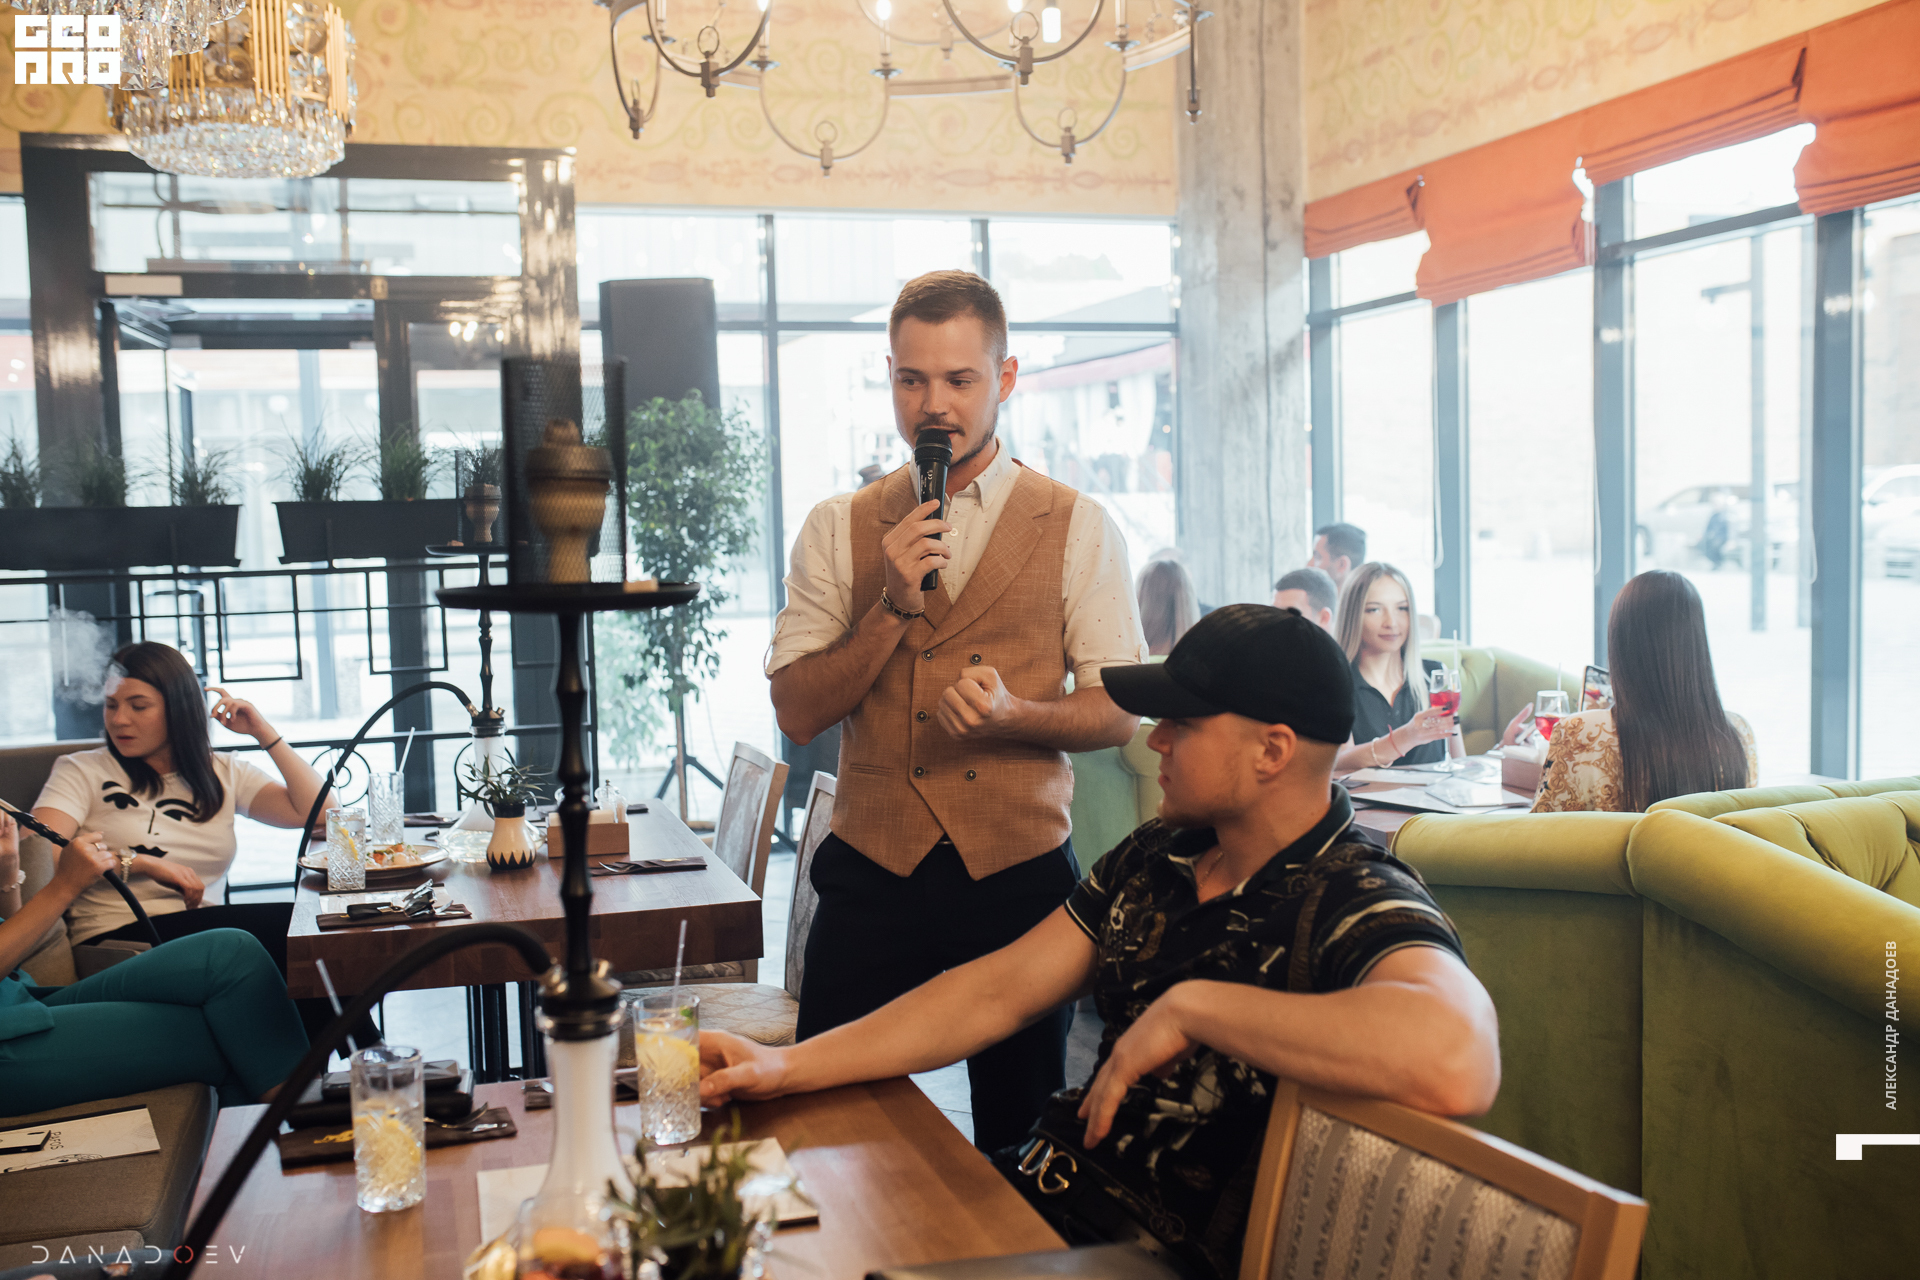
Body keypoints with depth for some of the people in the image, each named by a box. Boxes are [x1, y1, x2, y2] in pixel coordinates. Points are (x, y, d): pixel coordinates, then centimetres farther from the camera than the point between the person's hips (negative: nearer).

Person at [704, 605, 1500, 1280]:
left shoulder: (1358, 905, -20)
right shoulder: (1155, 858, 5)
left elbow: (1459, 1062, -42)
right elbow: (999, 991, 8)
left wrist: (1190, 1007, -31)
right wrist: (788, 1066, 1)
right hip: (1044, 1184, 7)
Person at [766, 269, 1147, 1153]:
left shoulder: (1076, 529, 2)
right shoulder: (837, 529, 5)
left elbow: (1119, 710, 1)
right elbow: (796, 712, 1)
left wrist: (1012, 715, -18)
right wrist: (892, 606, -12)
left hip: (1020, 872, 0)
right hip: (873, 869, 1)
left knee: (1021, 1140, 10)